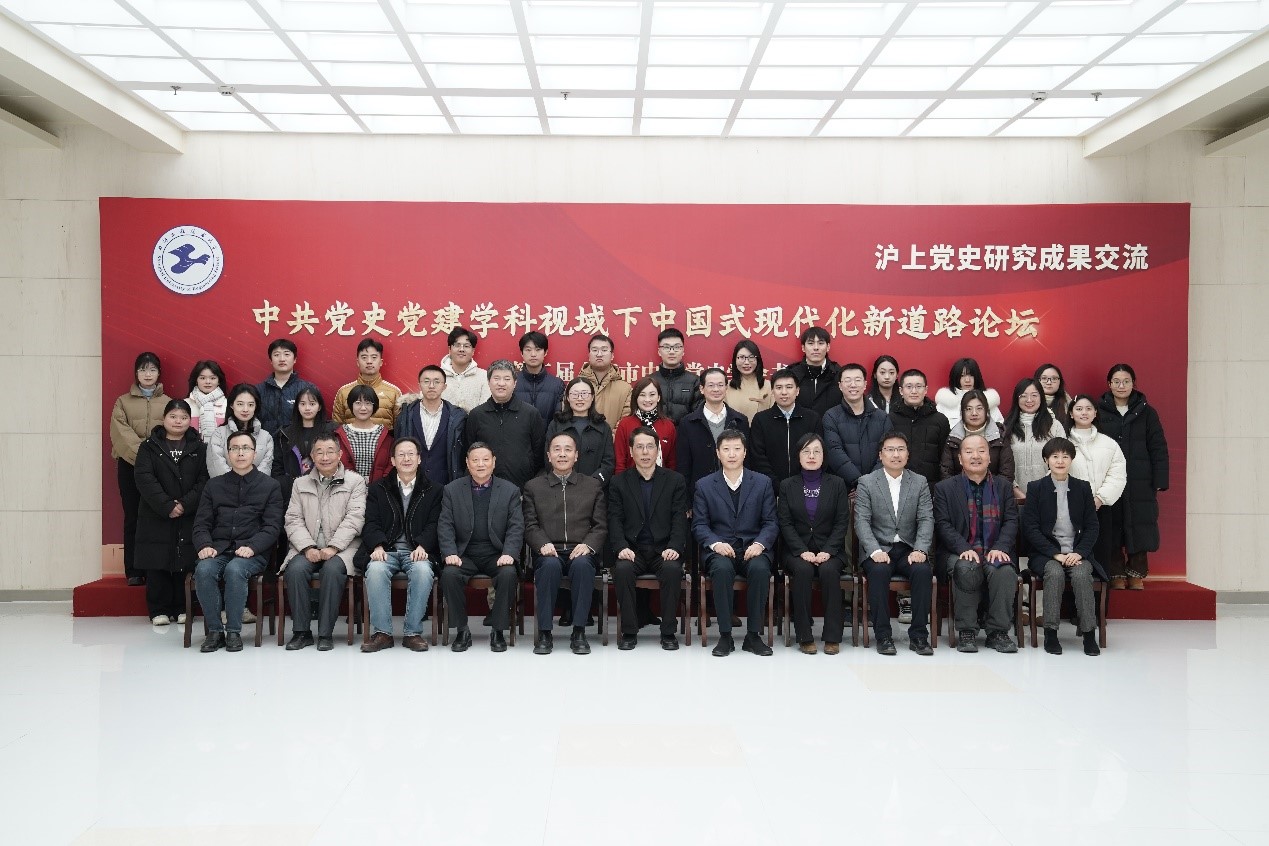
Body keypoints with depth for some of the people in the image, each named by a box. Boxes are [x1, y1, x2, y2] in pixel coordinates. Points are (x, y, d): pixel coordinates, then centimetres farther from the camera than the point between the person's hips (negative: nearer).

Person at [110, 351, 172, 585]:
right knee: (132, 517, 0)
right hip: (130, 464, 0)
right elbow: (120, 432, -1)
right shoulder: (123, 402, 13)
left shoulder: (168, 403, 13)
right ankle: (133, 571, 2)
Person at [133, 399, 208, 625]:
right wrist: (166, 505, -16)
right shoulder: (149, 447, 6)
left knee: (185, 564, 1)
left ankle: (182, 608, 12)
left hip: (189, 517, 0)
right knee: (157, 565, 1)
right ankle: (159, 610, 11)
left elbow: (204, 480, -1)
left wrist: (185, 504, -14)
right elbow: (145, 479, -5)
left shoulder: (199, 448, 8)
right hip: (156, 517, 0)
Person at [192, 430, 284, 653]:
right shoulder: (214, 485, 19)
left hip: (253, 553, -2)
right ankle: (214, 630, -16)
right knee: (204, 570, -30)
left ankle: (233, 631, -19)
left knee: (234, 570, -34)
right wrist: (205, 545, -9)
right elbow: (201, 524, 12)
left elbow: (272, 526, 1)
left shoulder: (270, 486, 10)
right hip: (218, 550, 3)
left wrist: (252, 546, -17)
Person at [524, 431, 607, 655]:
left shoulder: (593, 485, 15)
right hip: (548, 553, 0)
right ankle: (544, 634, -25)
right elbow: (530, 525, 7)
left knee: (582, 564, -35)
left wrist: (588, 545, -11)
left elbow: (601, 525, 9)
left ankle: (579, 633, -26)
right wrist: (543, 544, -13)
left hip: (581, 553, 0)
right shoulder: (533, 486, 15)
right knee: (550, 565, -35)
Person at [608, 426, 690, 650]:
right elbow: (615, 520, 1)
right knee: (622, 569, -31)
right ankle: (629, 632, -16)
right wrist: (622, 547, -17)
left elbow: (679, 520, 1)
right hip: (632, 550, 0)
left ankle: (669, 632, -17)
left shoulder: (675, 481, 8)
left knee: (673, 569, -32)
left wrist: (674, 547, -16)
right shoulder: (618, 482, 9)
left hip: (664, 549, 0)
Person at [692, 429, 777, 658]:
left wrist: (759, 544, -14)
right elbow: (699, 525, 4)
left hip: (752, 548, 1)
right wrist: (716, 543, -16)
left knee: (760, 568, -33)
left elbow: (770, 522, 6)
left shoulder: (763, 483, 9)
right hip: (719, 549, 0)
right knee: (722, 569, -35)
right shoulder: (704, 485, 8)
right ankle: (725, 636, -23)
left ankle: (753, 635, -19)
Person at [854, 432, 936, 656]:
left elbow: (926, 520, 1)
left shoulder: (920, 482, 9)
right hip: (879, 549, -1)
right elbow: (862, 521, -5)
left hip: (909, 550, 2)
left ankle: (918, 635, -18)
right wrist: (875, 551, -20)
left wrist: (920, 550, -15)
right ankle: (883, 636, -22)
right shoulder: (867, 483, 3)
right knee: (879, 571, -33)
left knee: (923, 570, -29)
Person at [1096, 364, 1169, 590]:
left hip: (1140, 484, 1)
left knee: (1139, 528, 1)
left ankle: (1137, 575, 12)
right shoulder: (1098, 412, 4)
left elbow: (1159, 449, 5)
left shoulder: (1146, 412, 7)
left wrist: (1159, 482, -3)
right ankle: (1116, 576, 9)